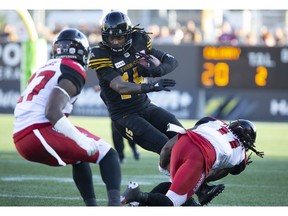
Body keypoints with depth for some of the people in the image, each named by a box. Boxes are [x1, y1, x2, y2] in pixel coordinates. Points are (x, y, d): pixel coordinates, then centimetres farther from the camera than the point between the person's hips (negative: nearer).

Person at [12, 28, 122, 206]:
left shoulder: (47, 68, 25)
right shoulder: (73, 70, -3)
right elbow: (52, 112, -18)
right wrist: (81, 140, -18)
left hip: (21, 139, 9)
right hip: (40, 133, -9)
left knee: (80, 157, 30)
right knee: (107, 154, -2)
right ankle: (115, 204, -25)